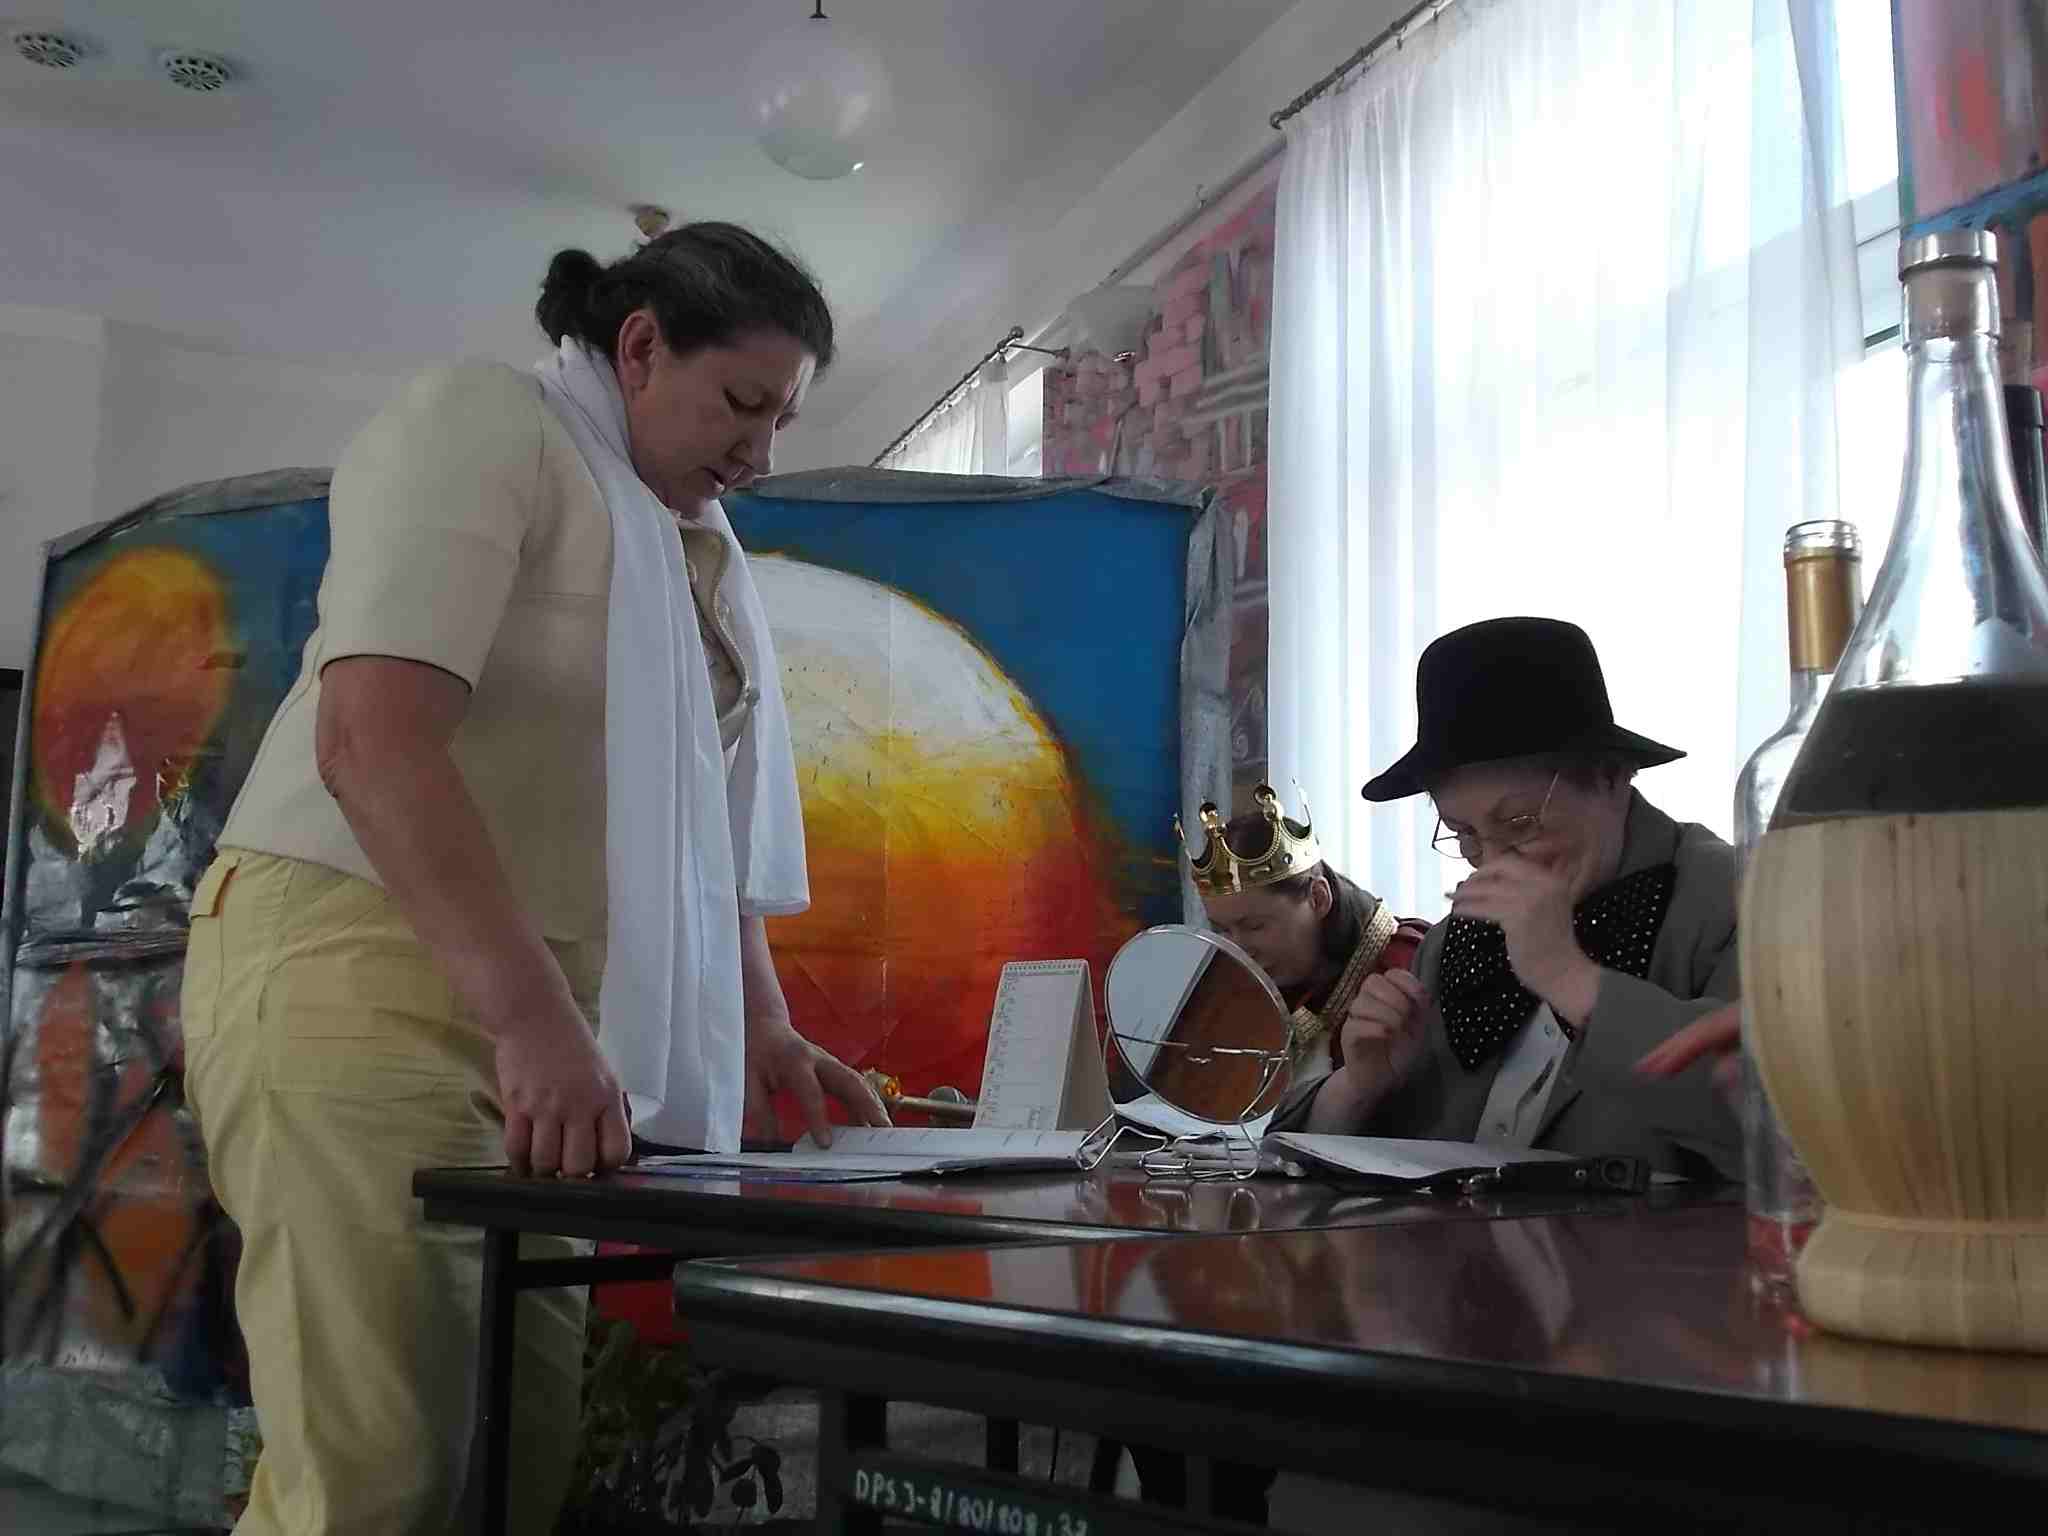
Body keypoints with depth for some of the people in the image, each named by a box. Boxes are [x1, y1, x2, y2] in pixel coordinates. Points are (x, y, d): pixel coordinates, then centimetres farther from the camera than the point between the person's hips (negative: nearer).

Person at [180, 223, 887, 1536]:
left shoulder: (701, 557, 20)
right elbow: (372, 735, -19)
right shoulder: (480, 426, -5)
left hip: (540, 1016, 8)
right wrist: (537, 1017, -27)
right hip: (352, 973, -8)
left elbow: (700, 823, 23)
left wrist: (763, 1028, 8)